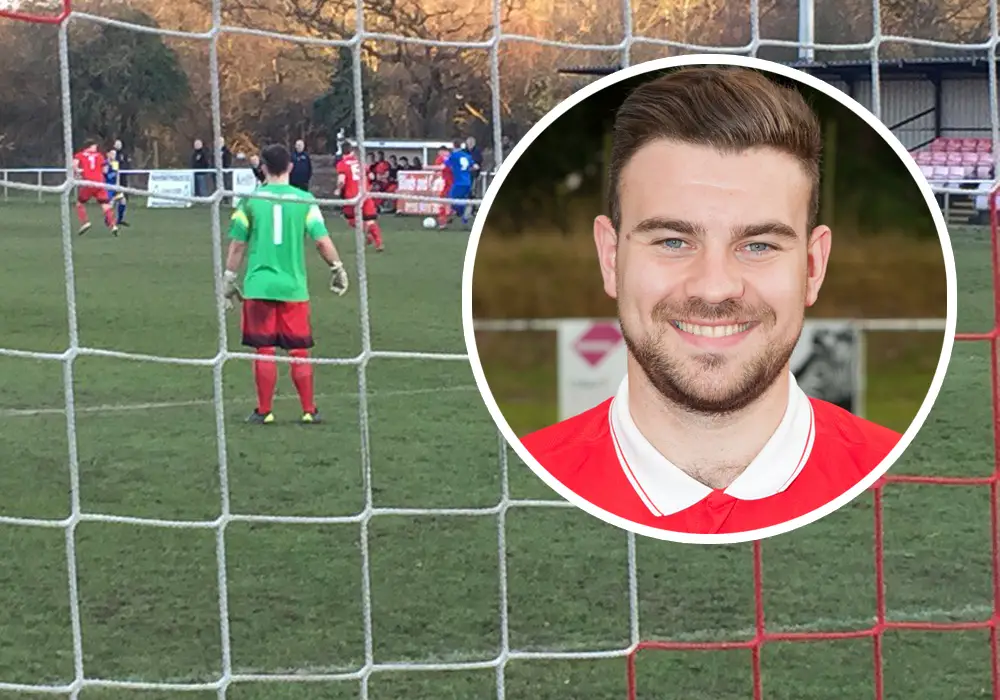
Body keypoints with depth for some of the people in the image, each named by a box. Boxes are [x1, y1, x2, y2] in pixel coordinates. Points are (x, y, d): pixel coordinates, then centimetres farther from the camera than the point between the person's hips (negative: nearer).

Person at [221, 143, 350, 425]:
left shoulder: (250, 200, -1)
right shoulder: (304, 200, -2)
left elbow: (237, 245, 2)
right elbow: (322, 241, -4)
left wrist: (229, 279, 13)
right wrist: (337, 268, 12)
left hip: (258, 286, 0)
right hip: (293, 286, 0)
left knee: (264, 351, 5)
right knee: (299, 352, 8)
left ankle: (264, 411, 9)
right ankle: (309, 410, 11)